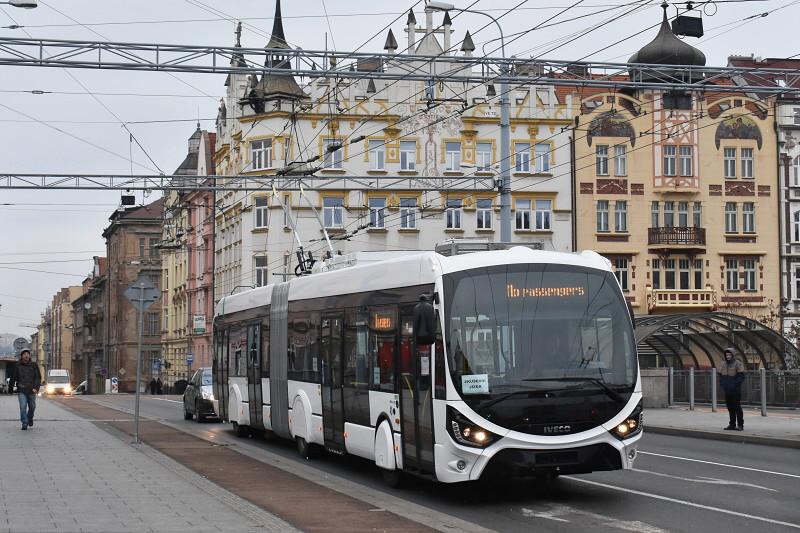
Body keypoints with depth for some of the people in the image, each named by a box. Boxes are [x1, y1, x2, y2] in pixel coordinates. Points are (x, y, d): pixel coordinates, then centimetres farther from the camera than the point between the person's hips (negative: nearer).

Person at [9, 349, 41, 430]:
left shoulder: (34, 365, 3)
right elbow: (13, 378, 10)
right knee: (23, 407, -13)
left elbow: (38, 377, -2)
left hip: (32, 390, 1)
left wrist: (36, 387, -15)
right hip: (21, 390, -1)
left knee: (32, 407, 11)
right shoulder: (18, 366, 3)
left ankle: (30, 418, 38)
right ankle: (24, 423, -10)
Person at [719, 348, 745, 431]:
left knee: (737, 407, -6)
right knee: (730, 407, 9)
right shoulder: (724, 365, 15)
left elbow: (741, 377, -11)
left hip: (736, 391, -6)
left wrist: (734, 385, -16)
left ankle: (740, 425, -2)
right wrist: (723, 384, 2)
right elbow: (721, 376, 20)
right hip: (727, 390, 6)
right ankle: (732, 424, 15)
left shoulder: (738, 364, -5)